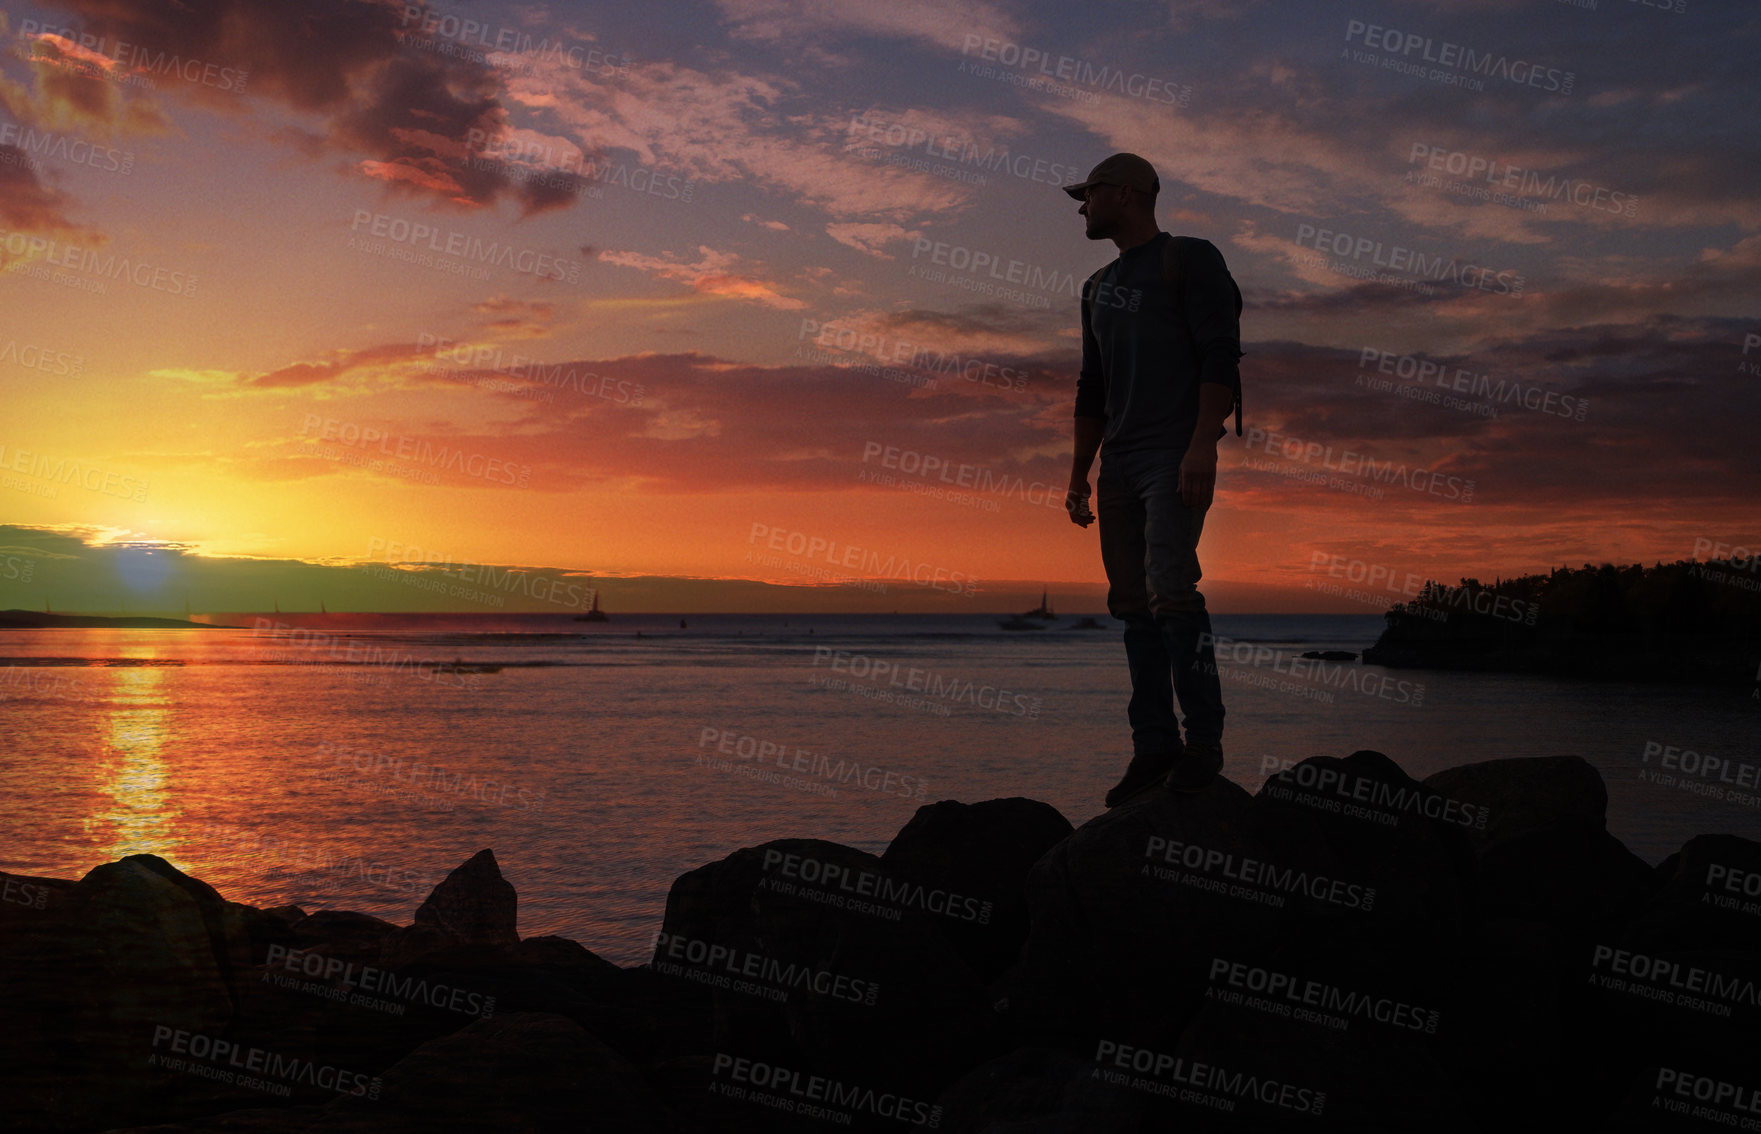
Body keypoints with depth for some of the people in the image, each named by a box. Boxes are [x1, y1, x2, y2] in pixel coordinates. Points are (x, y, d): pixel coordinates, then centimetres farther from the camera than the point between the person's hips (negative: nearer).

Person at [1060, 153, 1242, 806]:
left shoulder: (1191, 260, 2)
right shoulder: (1099, 287, 25)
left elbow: (1220, 355, -9)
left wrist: (1202, 446, -20)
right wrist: (1079, 473, 18)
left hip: (1175, 455, -7)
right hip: (1118, 459, 7)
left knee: (1169, 587, -19)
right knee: (1133, 601, 2)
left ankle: (1203, 741, -12)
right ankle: (1154, 748, 4)